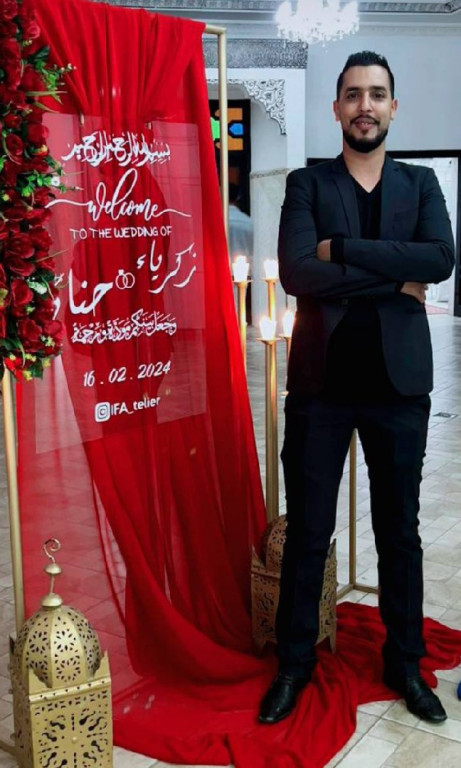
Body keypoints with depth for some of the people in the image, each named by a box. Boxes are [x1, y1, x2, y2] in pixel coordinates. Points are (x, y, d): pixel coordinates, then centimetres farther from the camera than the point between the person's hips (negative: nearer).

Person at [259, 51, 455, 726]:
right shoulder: (306, 184, 4)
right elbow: (295, 272, -13)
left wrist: (342, 249, -13)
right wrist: (396, 280, -10)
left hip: (399, 383, 2)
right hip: (322, 383, -1)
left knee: (400, 532, 12)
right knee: (307, 532, 7)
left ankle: (405, 662, 30)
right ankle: (295, 662, 25)